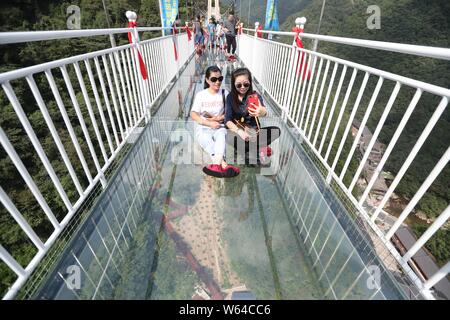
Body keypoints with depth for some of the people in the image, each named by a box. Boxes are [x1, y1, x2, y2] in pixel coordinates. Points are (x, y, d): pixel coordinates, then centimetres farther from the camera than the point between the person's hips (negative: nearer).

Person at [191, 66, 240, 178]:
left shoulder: (225, 94, 10)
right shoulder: (201, 95, 9)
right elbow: (193, 114, -2)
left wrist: (217, 118, -12)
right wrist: (210, 123, -17)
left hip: (219, 127, 0)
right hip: (203, 128, 0)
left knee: (221, 136, -36)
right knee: (206, 140, -35)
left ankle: (217, 164, -57)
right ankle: (223, 164, -53)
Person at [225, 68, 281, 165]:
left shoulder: (255, 96, -5)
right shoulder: (231, 97, -4)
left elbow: (264, 112, -26)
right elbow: (228, 120, -12)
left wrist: (261, 111, -53)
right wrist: (240, 131, -32)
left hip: (253, 131, 1)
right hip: (237, 130, -1)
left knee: (276, 131, -23)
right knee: (229, 138, -36)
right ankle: (258, 150, -17)